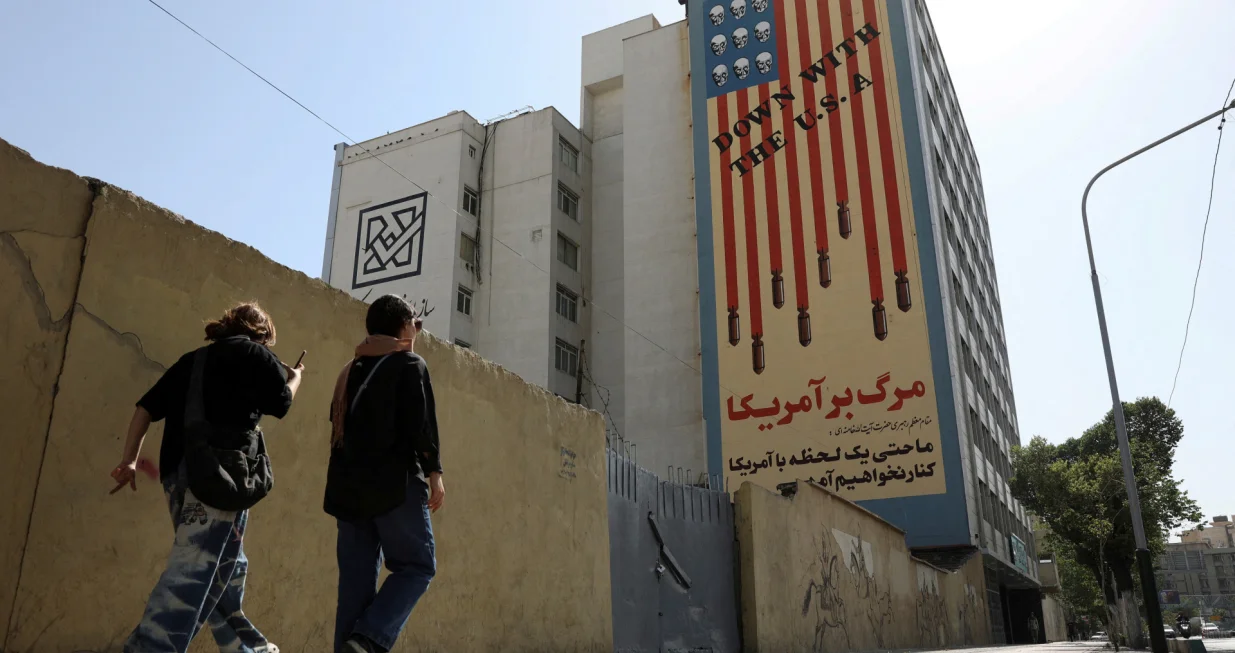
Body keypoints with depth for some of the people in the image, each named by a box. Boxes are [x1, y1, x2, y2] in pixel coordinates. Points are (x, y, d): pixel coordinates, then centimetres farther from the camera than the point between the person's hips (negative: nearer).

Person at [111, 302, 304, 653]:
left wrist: (130, 460, 17)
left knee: (226, 566, 18)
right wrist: (296, 377, 29)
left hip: (178, 473, 8)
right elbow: (282, 401, 10)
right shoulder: (253, 352, 7)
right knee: (195, 568, -14)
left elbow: (146, 408, 18)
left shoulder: (192, 359, 23)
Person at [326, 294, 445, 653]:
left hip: (349, 486, 7)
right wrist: (434, 472, -7)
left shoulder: (350, 370, 18)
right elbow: (421, 424, -10)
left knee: (356, 579, 7)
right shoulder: (409, 364, -1)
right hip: (395, 482, -6)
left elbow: (339, 423, 20)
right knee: (417, 566, 1)